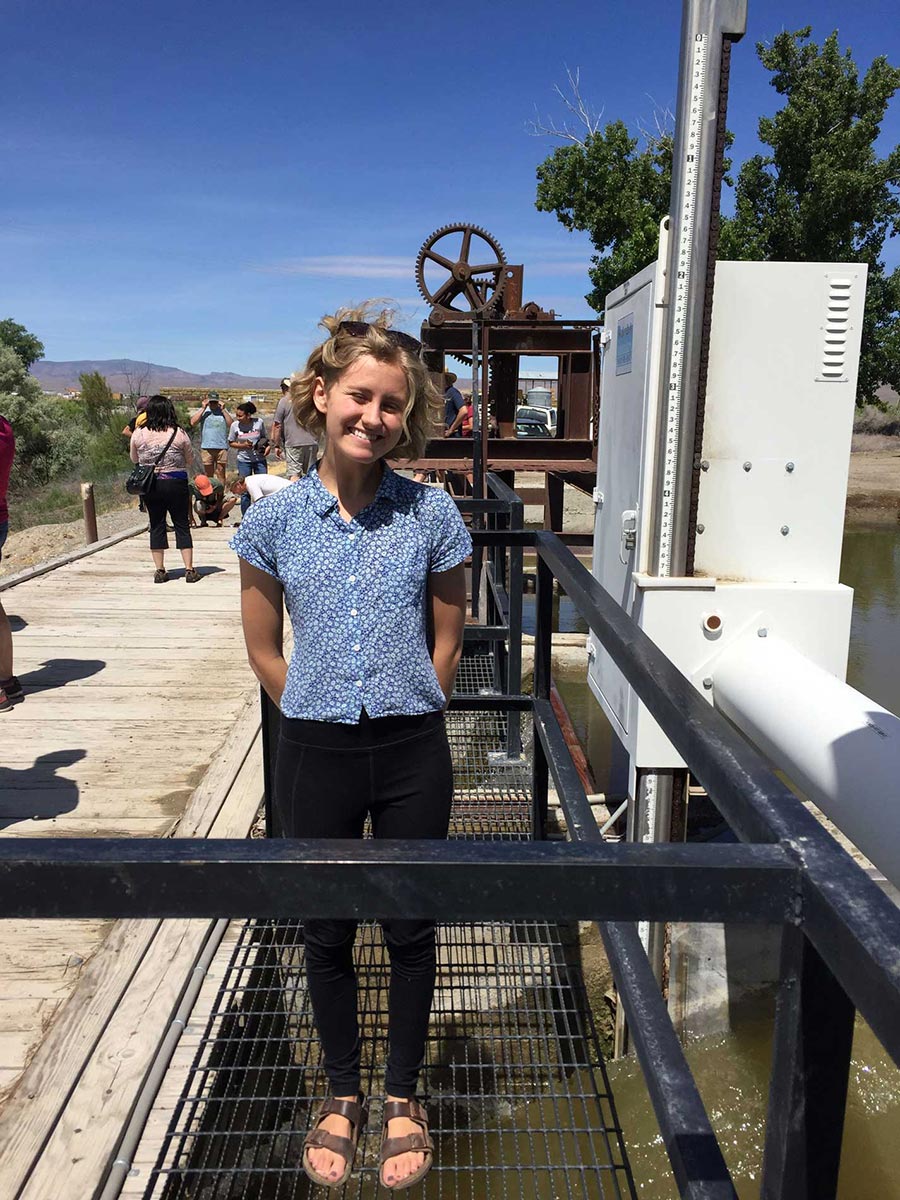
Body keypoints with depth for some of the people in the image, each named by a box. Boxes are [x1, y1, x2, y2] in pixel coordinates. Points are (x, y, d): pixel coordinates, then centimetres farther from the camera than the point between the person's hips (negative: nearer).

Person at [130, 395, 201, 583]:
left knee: (156, 526, 10)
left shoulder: (139, 434, -3)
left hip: (149, 485, 2)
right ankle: (189, 570, 5)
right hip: (176, 484, -1)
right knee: (182, 526, 6)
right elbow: (190, 460, 4)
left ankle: (160, 571, 11)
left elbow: (134, 459, 11)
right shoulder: (179, 434, -8)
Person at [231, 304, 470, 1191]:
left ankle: (403, 1094, 39)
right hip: (315, 754, 1)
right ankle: (342, 1093, 41)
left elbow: (445, 642, 3)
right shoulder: (274, 519, -5)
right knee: (326, 934, 16)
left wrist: (404, 720, 3)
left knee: (410, 930, 14)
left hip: (413, 755, 0)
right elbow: (264, 649, 4)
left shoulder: (432, 515, -6)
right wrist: (325, 722, 4)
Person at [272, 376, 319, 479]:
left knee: (294, 474, -4)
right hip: (312, 443, 5)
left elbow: (277, 426, -6)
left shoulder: (283, 402, -3)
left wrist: (276, 445, 1)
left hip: (293, 444, -5)